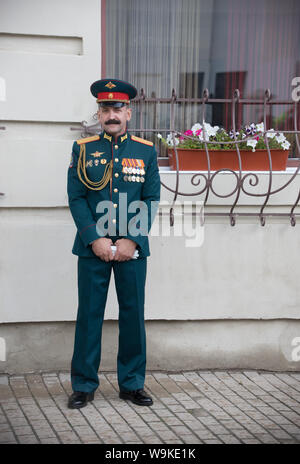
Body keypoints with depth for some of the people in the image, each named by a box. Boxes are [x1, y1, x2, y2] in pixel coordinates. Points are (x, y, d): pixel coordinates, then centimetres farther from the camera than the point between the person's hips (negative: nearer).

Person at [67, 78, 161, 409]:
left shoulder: (146, 151, 6)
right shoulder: (82, 149, 4)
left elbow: (151, 200, 2)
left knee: (133, 315, 6)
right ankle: (84, 385, 15)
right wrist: (95, 239, -11)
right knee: (89, 315, 4)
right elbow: (76, 198, -1)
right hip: (92, 246, -1)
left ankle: (132, 384, 19)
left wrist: (131, 240, -9)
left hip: (133, 248, 1)